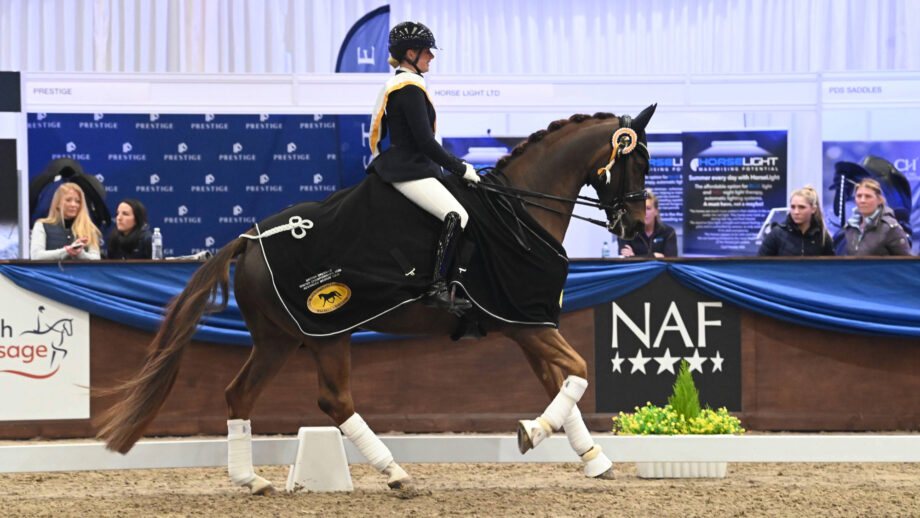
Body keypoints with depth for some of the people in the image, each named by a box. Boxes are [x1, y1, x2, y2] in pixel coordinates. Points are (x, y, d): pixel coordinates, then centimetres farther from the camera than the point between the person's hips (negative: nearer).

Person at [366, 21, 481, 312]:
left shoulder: (395, 86, 18)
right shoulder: (410, 88, -14)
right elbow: (425, 142, -19)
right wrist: (460, 168, -12)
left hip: (403, 166, 11)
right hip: (410, 173, -11)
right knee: (457, 216, -26)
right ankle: (439, 288, -32)